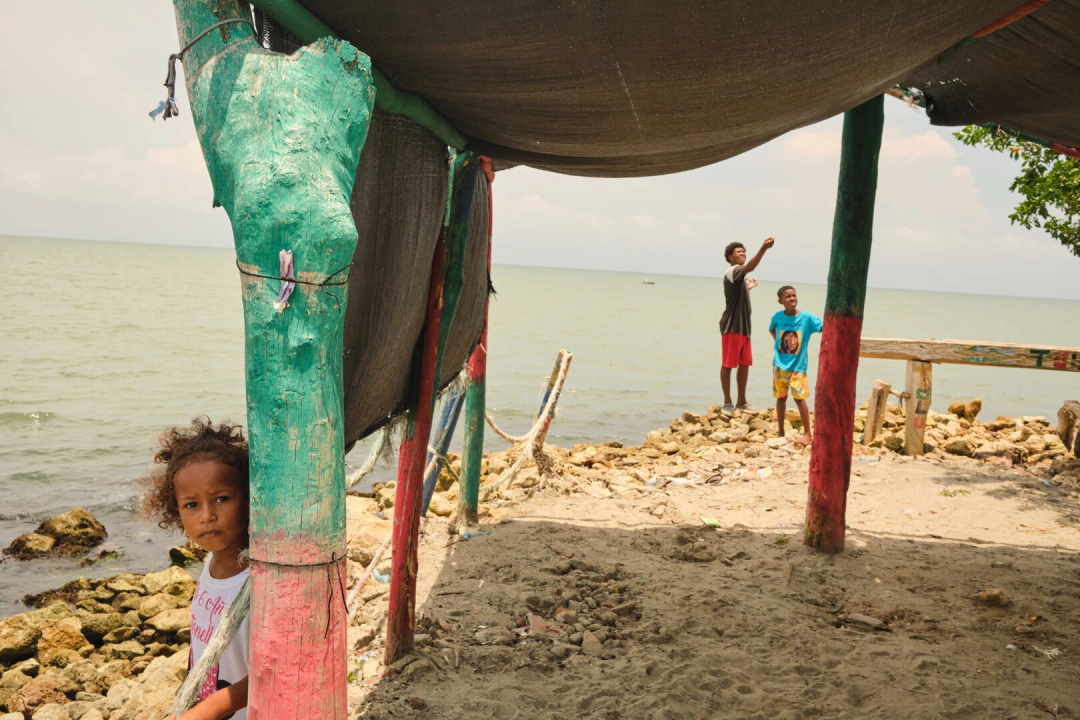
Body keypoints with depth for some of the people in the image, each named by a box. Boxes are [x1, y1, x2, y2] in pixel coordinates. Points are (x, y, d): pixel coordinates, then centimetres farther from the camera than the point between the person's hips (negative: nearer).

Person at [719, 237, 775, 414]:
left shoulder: (740, 276, 20)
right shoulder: (732, 271, -10)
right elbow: (749, 267, -32)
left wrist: (749, 287, 39)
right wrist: (763, 249, -45)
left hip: (744, 326, 9)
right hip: (732, 326, -9)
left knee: (744, 363, 11)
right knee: (728, 364, -3)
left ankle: (741, 402, 19)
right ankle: (727, 402, 2)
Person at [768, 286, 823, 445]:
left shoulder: (807, 317, -9)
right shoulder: (777, 317, -2)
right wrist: (777, 341, 6)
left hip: (798, 365, -2)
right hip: (780, 364, 3)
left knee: (799, 397, -8)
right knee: (781, 397, 9)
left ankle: (807, 433, 3)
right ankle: (781, 432, 21)